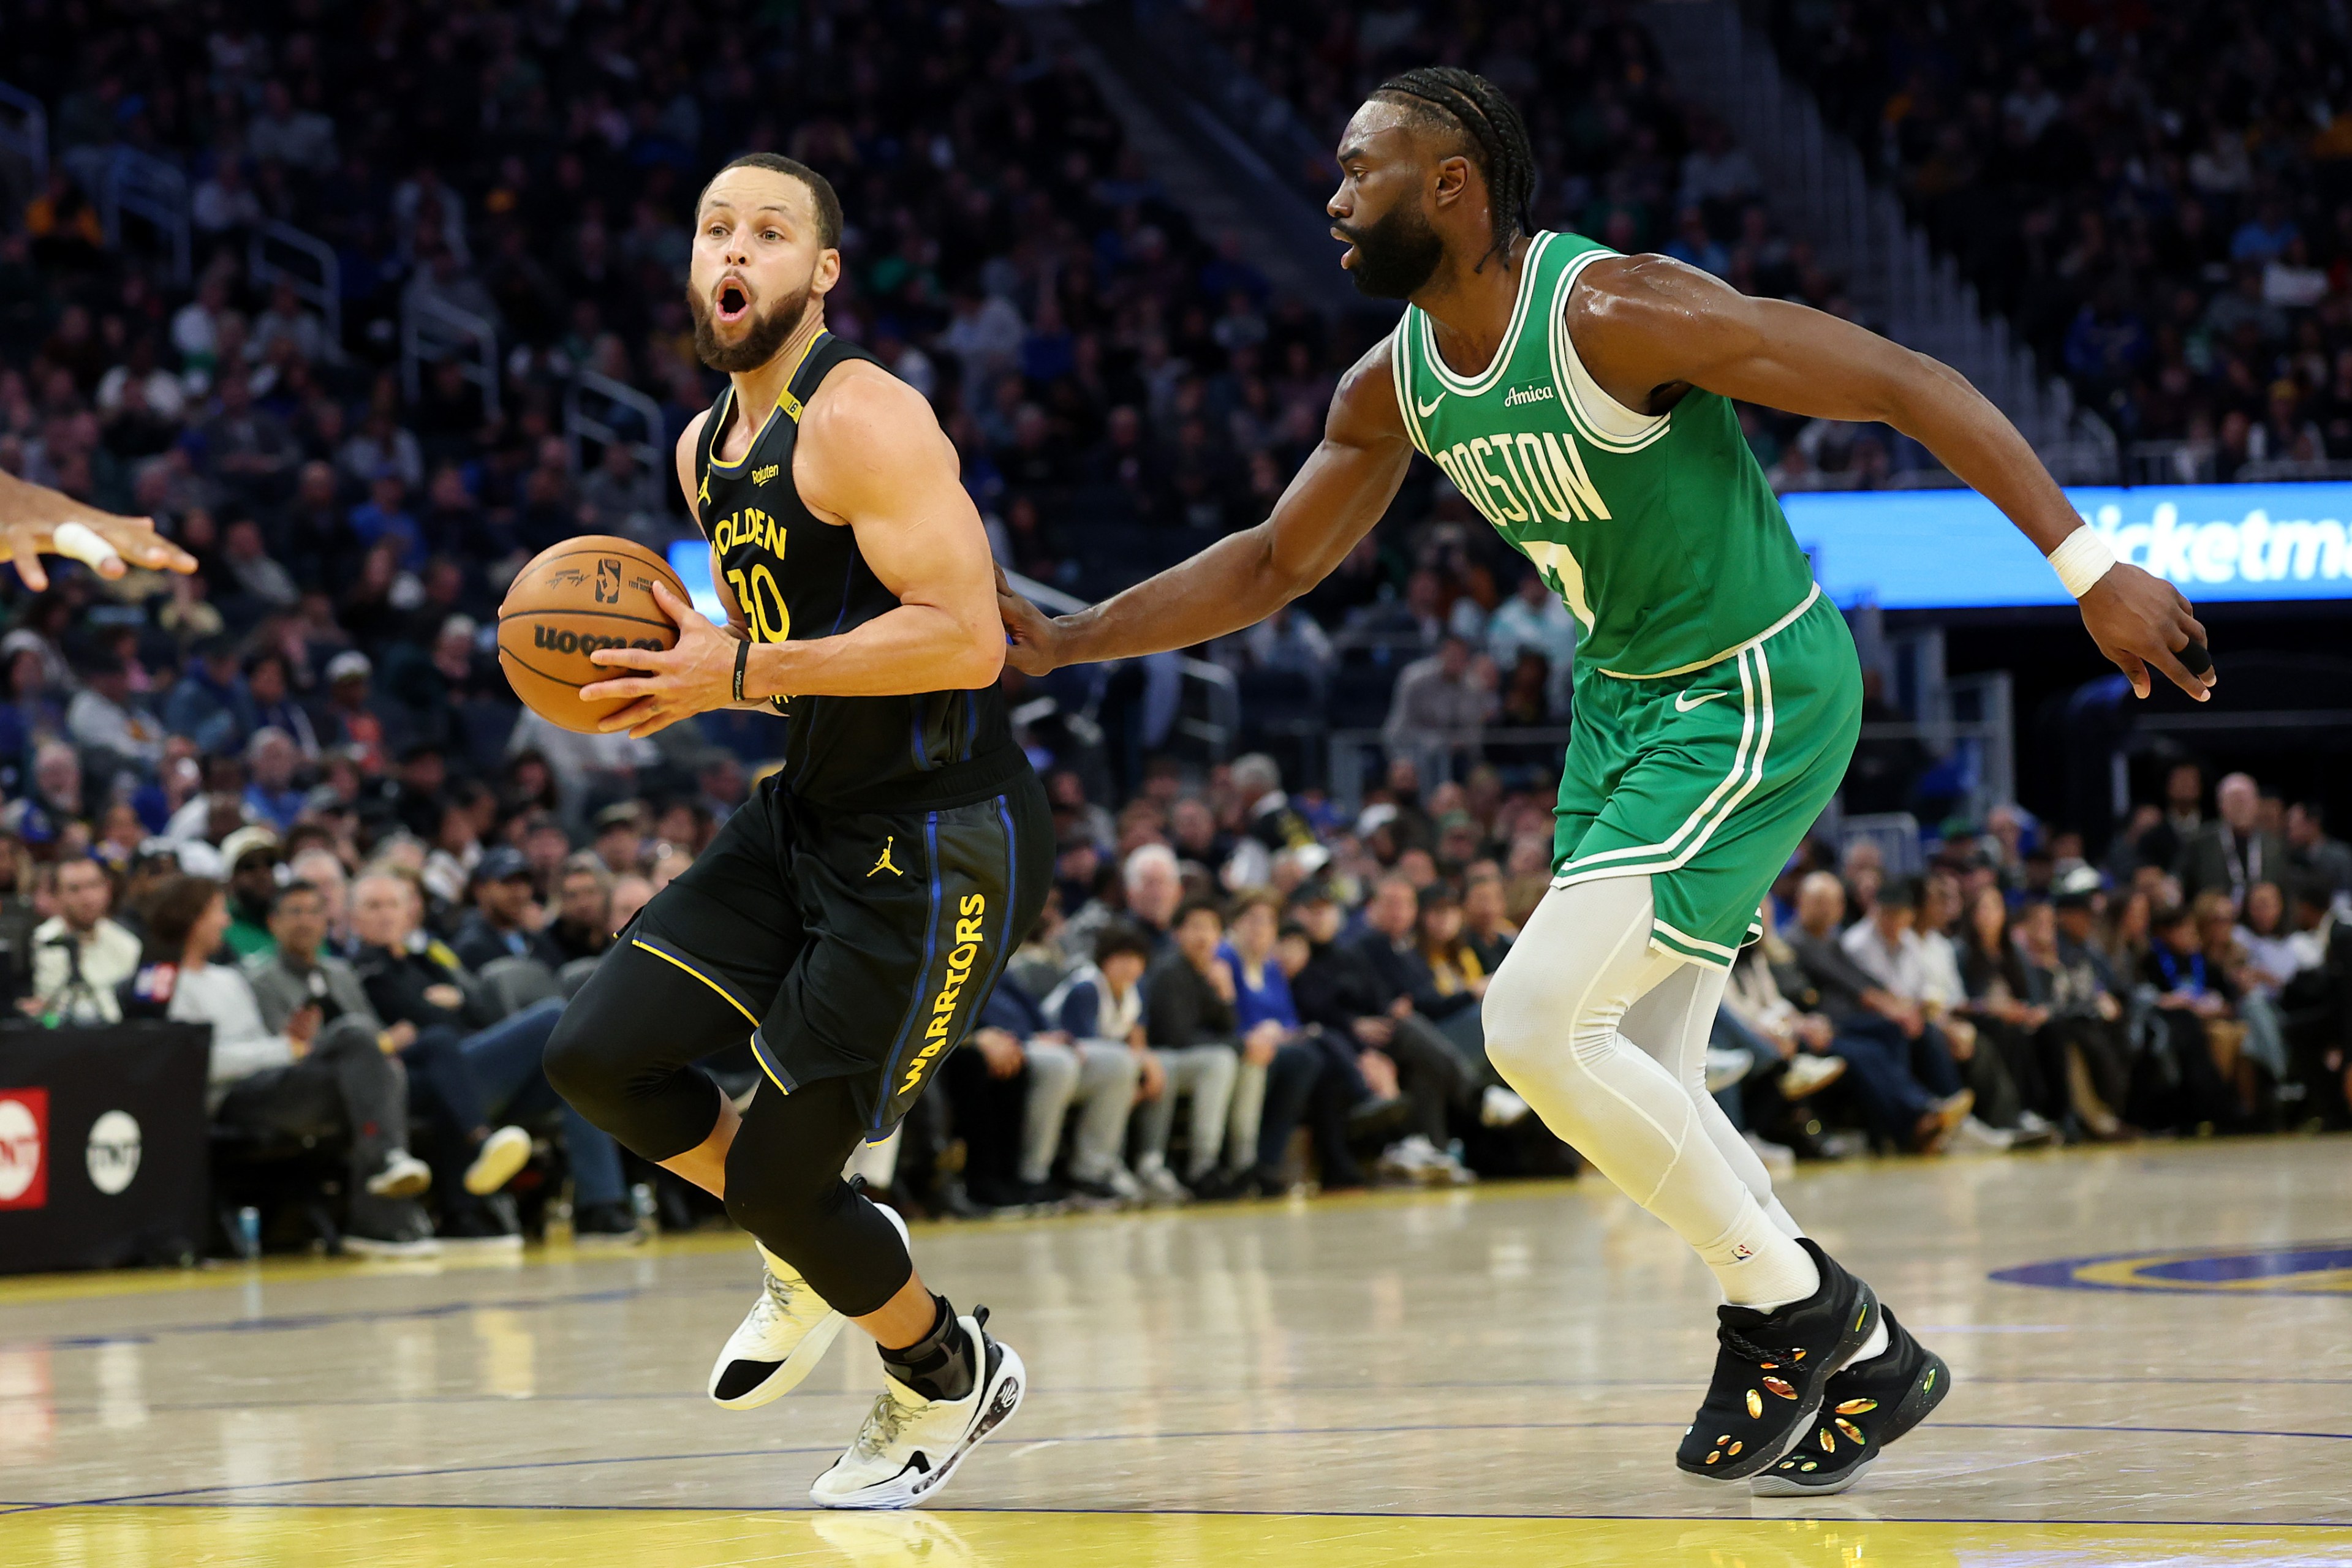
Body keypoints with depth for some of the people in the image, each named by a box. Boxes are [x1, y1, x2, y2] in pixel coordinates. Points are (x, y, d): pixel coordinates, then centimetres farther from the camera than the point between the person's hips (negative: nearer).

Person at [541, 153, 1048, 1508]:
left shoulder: (863, 418, -18)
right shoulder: (706, 449, 11)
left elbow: (965, 638, -27)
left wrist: (742, 673, -23)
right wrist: (682, 673, 2)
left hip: (940, 848, -9)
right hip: (813, 821, 9)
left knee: (779, 1177, -5)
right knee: (598, 1058, 0)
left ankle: (953, 1377, 23)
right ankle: (818, 1249, 23)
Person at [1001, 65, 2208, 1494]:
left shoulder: (1615, 311, -25)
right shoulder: (1394, 386, 0)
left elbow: (1907, 384, -24)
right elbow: (1278, 564, 16)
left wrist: (2091, 568, -28)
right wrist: (1063, 643, 8)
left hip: (1757, 698, -9)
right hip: (1623, 696, 9)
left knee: (1539, 1020, -18)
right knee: (1638, 1085, 9)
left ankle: (1789, 1304, -1)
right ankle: (1864, 1362, 23)